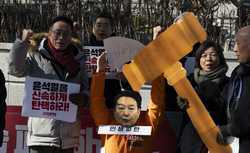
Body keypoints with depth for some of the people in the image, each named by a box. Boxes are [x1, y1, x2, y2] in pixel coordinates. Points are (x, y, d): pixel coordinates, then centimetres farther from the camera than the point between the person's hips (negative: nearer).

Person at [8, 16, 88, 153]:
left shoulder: (77, 60, 12)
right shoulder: (36, 57, 1)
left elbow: (87, 89, 15)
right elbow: (15, 69, -13)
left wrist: (83, 98, -7)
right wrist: (23, 42, -21)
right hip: (41, 133, -4)